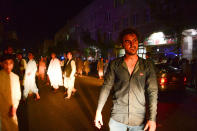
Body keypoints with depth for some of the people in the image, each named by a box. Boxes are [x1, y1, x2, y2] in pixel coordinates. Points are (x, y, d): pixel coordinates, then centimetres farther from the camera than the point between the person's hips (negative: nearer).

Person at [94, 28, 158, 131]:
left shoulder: (147, 66, -2)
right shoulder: (114, 64, -1)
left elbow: (152, 92, -5)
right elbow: (106, 87, -1)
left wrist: (152, 118, -11)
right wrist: (98, 111, -4)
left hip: (139, 119, 0)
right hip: (117, 118, 0)